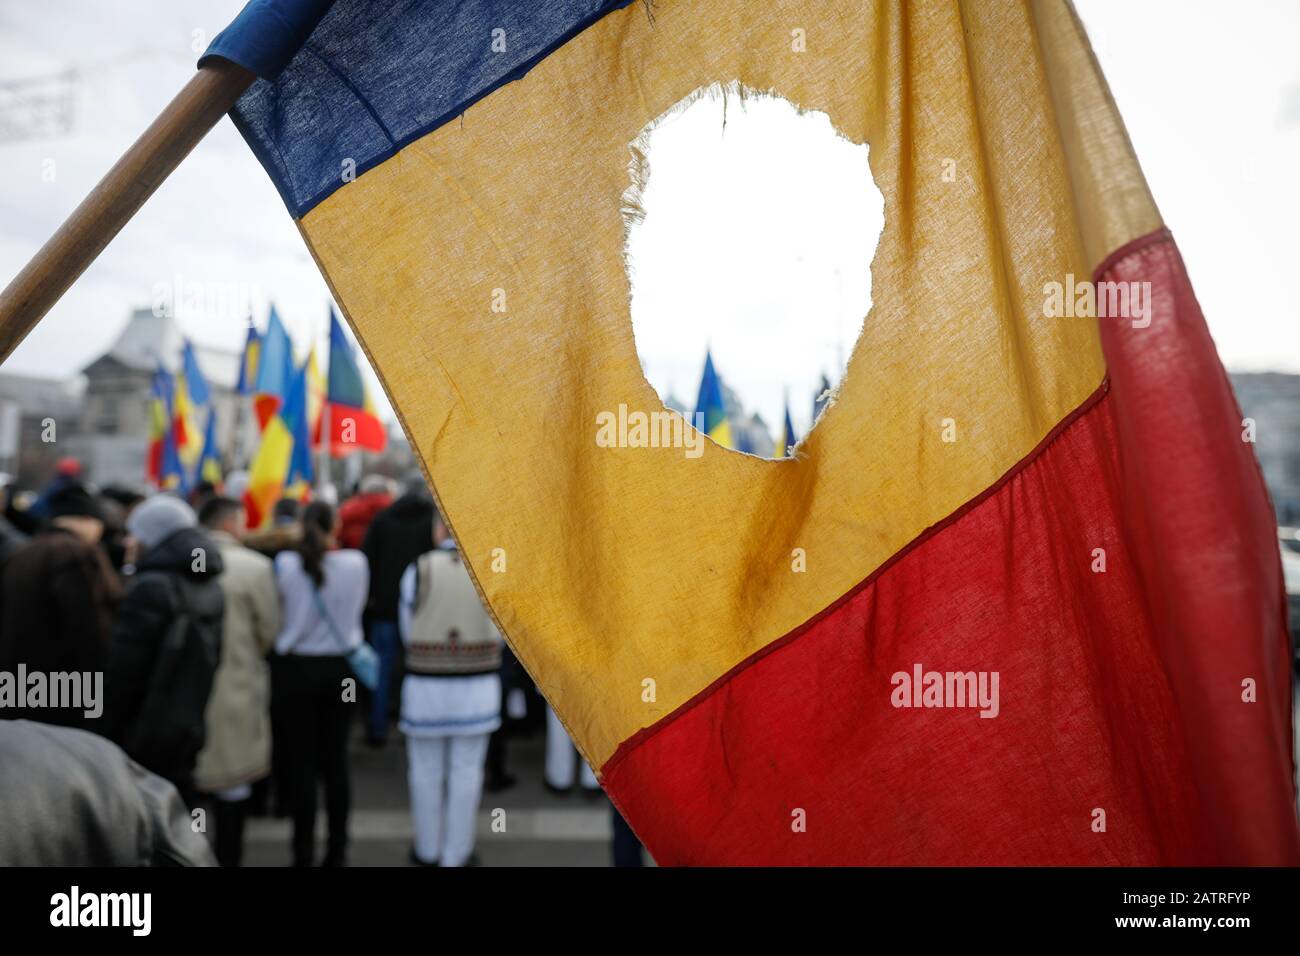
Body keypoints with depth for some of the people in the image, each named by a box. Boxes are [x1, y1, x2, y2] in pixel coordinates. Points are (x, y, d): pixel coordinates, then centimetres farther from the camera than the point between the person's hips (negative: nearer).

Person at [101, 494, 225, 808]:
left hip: (145, 735, -8)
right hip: (187, 730, 8)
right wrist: (189, 714, 18)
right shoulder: (209, 586, 9)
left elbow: (122, 671, -17)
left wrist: (105, 737, -9)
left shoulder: (151, 587, -17)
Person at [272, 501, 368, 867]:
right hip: (340, 669, 2)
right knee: (335, 758, 11)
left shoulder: (285, 563, -13)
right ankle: (337, 848, 18)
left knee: (300, 761, 7)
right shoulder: (356, 562, -9)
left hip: (295, 669, -1)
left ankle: (304, 850, 14)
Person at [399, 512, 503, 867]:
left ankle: (428, 849, 28)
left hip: (426, 683, 0)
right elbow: (500, 634, 2)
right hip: (477, 686, 0)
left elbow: (407, 631, 2)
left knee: (426, 770, 14)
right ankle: (456, 853, 17)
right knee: (466, 771, 9)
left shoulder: (418, 571, -7)